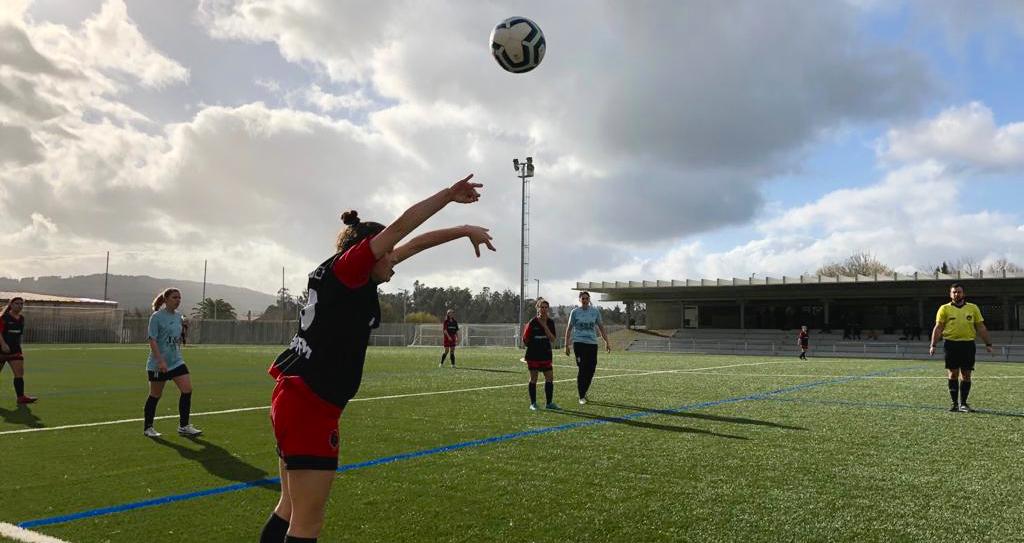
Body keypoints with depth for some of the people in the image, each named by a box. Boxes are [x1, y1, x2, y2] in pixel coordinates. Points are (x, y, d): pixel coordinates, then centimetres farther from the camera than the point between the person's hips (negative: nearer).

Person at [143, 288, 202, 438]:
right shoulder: (157, 317, -11)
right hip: (158, 364, -6)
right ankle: (147, 428, 23)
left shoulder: (178, 316, 9)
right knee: (155, 395, 6)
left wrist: (183, 331, 1)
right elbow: (152, 340, -16)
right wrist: (161, 361, -23)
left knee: (187, 389, -5)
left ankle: (183, 426, 3)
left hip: (176, 361, 6)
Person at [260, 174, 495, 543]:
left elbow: (409, 246, 18)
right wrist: (449, 194, -13)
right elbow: (400, 227, -16)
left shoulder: (353, 279, 13)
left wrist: (462, 231, 18)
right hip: (310, 405, -10)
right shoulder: (344, 268, -9)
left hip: (295, 398, 10)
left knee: (291, 512, 19)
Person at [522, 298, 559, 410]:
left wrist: (545, 326, -14)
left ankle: (549, 403, 13)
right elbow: (526, 341, 2)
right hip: (533, 355, -3)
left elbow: (552, 340, -7)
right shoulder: (532, 322, -8)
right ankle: (533, 403, 13)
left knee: (550, 378, 1)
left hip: (546, 354, 4)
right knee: (533, 378, 3)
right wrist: (525, 340, -17)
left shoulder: (550, 322, 3)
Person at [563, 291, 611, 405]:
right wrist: (567, 345, 1)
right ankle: (581, 397, 1)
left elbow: (601, 327, 16)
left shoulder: (595, 311, 9)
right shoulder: (575, 312, 2)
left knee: (591, 370, 2)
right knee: (582, 369, -8)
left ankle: (583, 392, 23)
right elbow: (569, 329, 6)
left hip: (592, 343, 3)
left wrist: (607, 342, 11)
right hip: (579, 343, -3)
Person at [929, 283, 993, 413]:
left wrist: (988, 344, 5)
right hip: (951, 344, -1)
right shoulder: (944, 308, 4)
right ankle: (954, 403, 9)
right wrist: (933, 345, -6)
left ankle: (963, 403, 12)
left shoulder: (973, 308, 9)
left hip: (968, 344, 1)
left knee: (966, 375, 3)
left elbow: (981, 327, 11)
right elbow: (938, 328, 1)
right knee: (952, 374, 0)